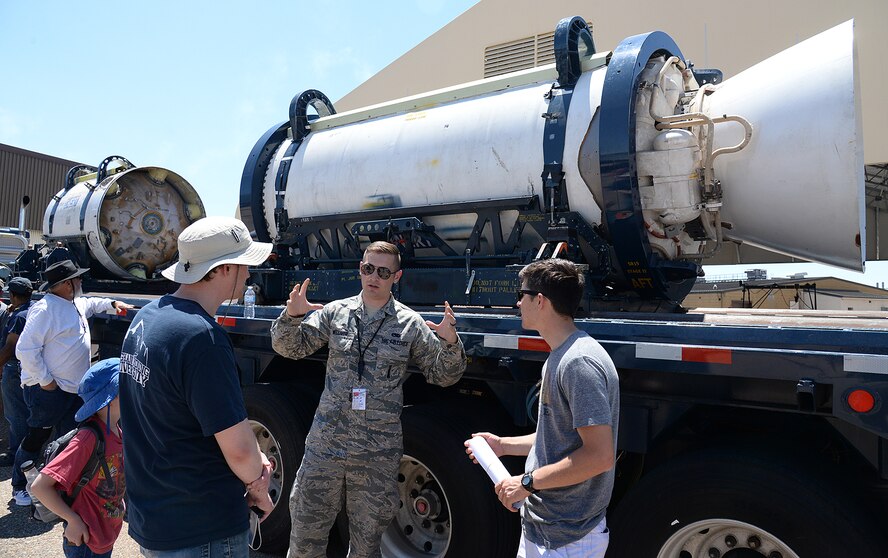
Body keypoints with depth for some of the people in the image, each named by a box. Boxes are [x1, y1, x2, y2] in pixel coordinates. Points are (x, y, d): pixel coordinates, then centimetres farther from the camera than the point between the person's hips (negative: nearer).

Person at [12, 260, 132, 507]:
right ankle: (19, 487, 24)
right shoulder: (45, 309, -20)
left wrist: (113, 303, 24)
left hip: (73, 389, 9)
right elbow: (25, 349, -22)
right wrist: (45, 380, -20)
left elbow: (91, 304, 36)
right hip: (48, 390, -9)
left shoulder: (76, 303, 9)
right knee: (35, 439, 6)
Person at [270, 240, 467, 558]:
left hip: (378, 453, -1)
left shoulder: (411, 324, -1)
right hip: (326, 443, 1)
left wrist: (449, 342, -17)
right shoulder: (335, 312, 2)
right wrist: (291, 316, -15)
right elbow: (290, 347, 4)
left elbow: (442, 376, 3)